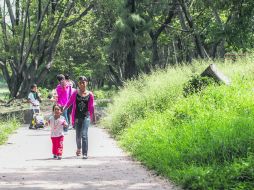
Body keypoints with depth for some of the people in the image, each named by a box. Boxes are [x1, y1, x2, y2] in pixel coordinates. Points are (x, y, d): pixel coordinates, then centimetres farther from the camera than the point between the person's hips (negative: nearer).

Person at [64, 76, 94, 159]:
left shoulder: (90, 94, 0)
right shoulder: (75, 93, 1)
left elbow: (91, 107, 7)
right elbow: (69, 102, 4)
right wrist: (63, 109, -8)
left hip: (86, 117, -2)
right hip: (77, 117, 2)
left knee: (84, 135, -14)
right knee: (78, 135, 13)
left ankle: (85, 154, -13)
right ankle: (78, 148, 41)